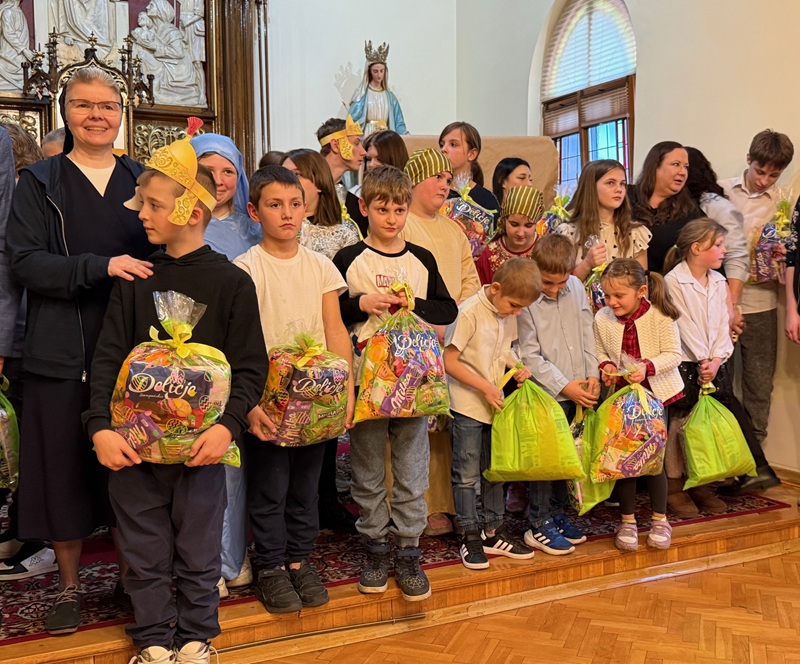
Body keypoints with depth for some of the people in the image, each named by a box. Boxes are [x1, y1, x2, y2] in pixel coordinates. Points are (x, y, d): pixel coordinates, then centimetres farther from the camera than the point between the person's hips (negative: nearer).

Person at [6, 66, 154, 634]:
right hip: (62, 352, -1)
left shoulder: (141, 180, 11)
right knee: (65, 465, 5)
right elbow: (24, 262, -7)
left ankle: (133, 573, 24)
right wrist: (101, 267, -19)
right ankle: (69, 585, 22)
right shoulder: (39, 182, 4)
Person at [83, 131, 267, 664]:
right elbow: (108, 357, 1)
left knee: (198, 555, 11)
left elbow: (250, 366, -6)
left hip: (200, 445, -2)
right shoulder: (135, 279, 5)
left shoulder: (231, 282, -4)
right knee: (145, 555, 14)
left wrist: (228, 425, -20)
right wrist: (101, 425, -11)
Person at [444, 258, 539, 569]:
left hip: (496, 403, 7)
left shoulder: (509, 315, 3)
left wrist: (518, 368, -3)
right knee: (467, 474, 3)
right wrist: (484, 387, -18)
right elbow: (449, 361, -18)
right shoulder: (468, 312, -19)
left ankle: (492, 531, 28)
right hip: (467, 405, -7)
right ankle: (470, 536, 14)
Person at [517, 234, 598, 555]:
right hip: (547, 394, -5)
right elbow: (530, 356, -13)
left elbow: (587, 333, 10)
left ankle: (557, 514, 30)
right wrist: (565, 386, -14)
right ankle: (539, 525, 14)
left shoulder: (576, 287, 4)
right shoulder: (525, 299, -14)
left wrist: (592, 375, 1)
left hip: (578, 392, 6)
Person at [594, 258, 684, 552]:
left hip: (657, 394, -2)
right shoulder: (602, 319, -8)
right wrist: (605, 365, -14)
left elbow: (673, 354, -14)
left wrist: (648, 366, -30)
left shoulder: (660, 316, -16)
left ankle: (660, 519, 25)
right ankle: (627, 521, 23)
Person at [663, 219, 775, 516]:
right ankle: (674, 488, 11)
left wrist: (715, 360, -9)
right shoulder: (673, 281, -10)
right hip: (684, 365, -6)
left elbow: (723, 326, 5)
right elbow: (685, 325, -13)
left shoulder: (719, 282, 10)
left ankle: (701, 485, 23)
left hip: (714, 366, 6)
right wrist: (702, 362, -14)